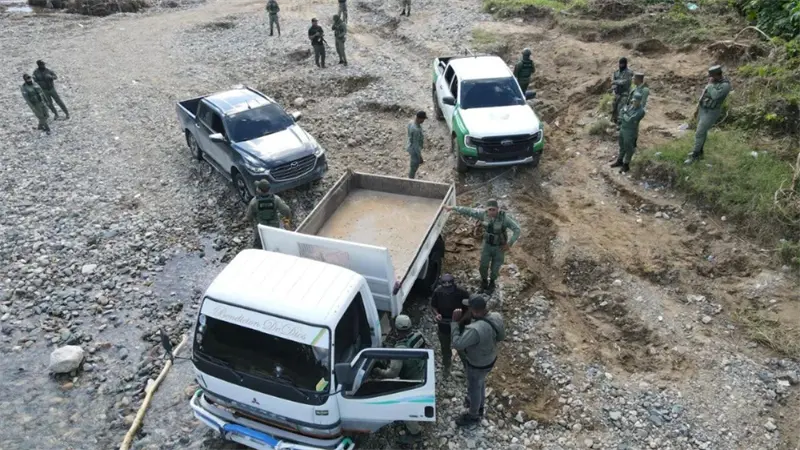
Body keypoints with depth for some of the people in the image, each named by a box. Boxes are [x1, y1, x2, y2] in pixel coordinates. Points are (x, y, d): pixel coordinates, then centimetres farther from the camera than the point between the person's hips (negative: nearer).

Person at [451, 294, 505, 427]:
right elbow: (501, 336, 0)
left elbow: (457, 344, -32)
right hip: (490, 358, 7)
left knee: (474, 388, 20)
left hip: (478, 364, -7)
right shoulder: (496, 317, -19)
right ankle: (480, 406, 58)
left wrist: (454, 322, -28)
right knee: (480, 383, 32)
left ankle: (473, 415, 45)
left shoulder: (475, 330, -43)